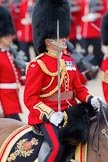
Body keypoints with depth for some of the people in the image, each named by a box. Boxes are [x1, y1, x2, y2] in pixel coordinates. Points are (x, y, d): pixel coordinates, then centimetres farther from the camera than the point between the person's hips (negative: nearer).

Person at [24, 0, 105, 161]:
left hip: (70, 112, 8)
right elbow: (30, 98, -11)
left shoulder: (69, 61, 14)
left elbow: (78, 88, 17)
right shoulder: (38, 65, -8)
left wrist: (90, 99, -6)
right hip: (46, 115, -7)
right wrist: (50, 114, -25)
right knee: (58, 146, -30)